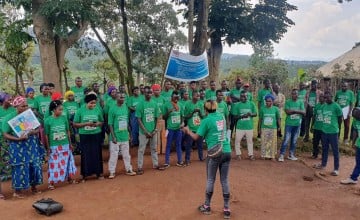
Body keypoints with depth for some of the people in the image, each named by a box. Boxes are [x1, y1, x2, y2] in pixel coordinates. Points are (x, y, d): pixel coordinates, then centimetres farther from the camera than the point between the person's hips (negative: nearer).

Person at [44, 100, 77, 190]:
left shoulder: (64, 118, -2)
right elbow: (46, 135, -4)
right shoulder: (48, 120, -10)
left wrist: (70, 143, 9)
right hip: (54, 146, -3)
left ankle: (70, 178, 29)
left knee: (67, 162, 13)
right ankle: (51, 183, 13)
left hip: (65, 145, 3)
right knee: (54, 164, 2)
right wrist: (48, 147, -3)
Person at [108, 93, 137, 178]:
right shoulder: (112, 109, -10)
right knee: (114, 154, 3)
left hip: (125, 136, 5)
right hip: (116, 137, -5)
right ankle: (112, 172, 15)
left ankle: (128, 169, 27)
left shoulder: (126, 107, 6)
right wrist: (113, 136, -15)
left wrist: (129, 133, 13)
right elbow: (110, 124, -10)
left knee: (126, 154, 15)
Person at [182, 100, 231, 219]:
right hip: (227, 152, 5)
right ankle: (227, 209, 15)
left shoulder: (206, 121, -7)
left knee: (210, 180, 11)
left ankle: (207, 206, 25)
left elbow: (196, 137, -3)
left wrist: (188, 131, 15)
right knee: (225, 181, 10)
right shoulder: (222, 117, 10)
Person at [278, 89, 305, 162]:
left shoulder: (301, 102, 4)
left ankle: (291, 155, 22)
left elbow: (303, 112, -7)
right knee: (286, 140, -6)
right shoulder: (288, 102, -3)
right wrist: (298, 111, -11)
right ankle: (281, 155, -2)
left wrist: (293, 110, -16)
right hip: (289, 124, -3)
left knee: (294, 140, 11)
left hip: (297, 124, 3)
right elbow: (287, 112, -15)